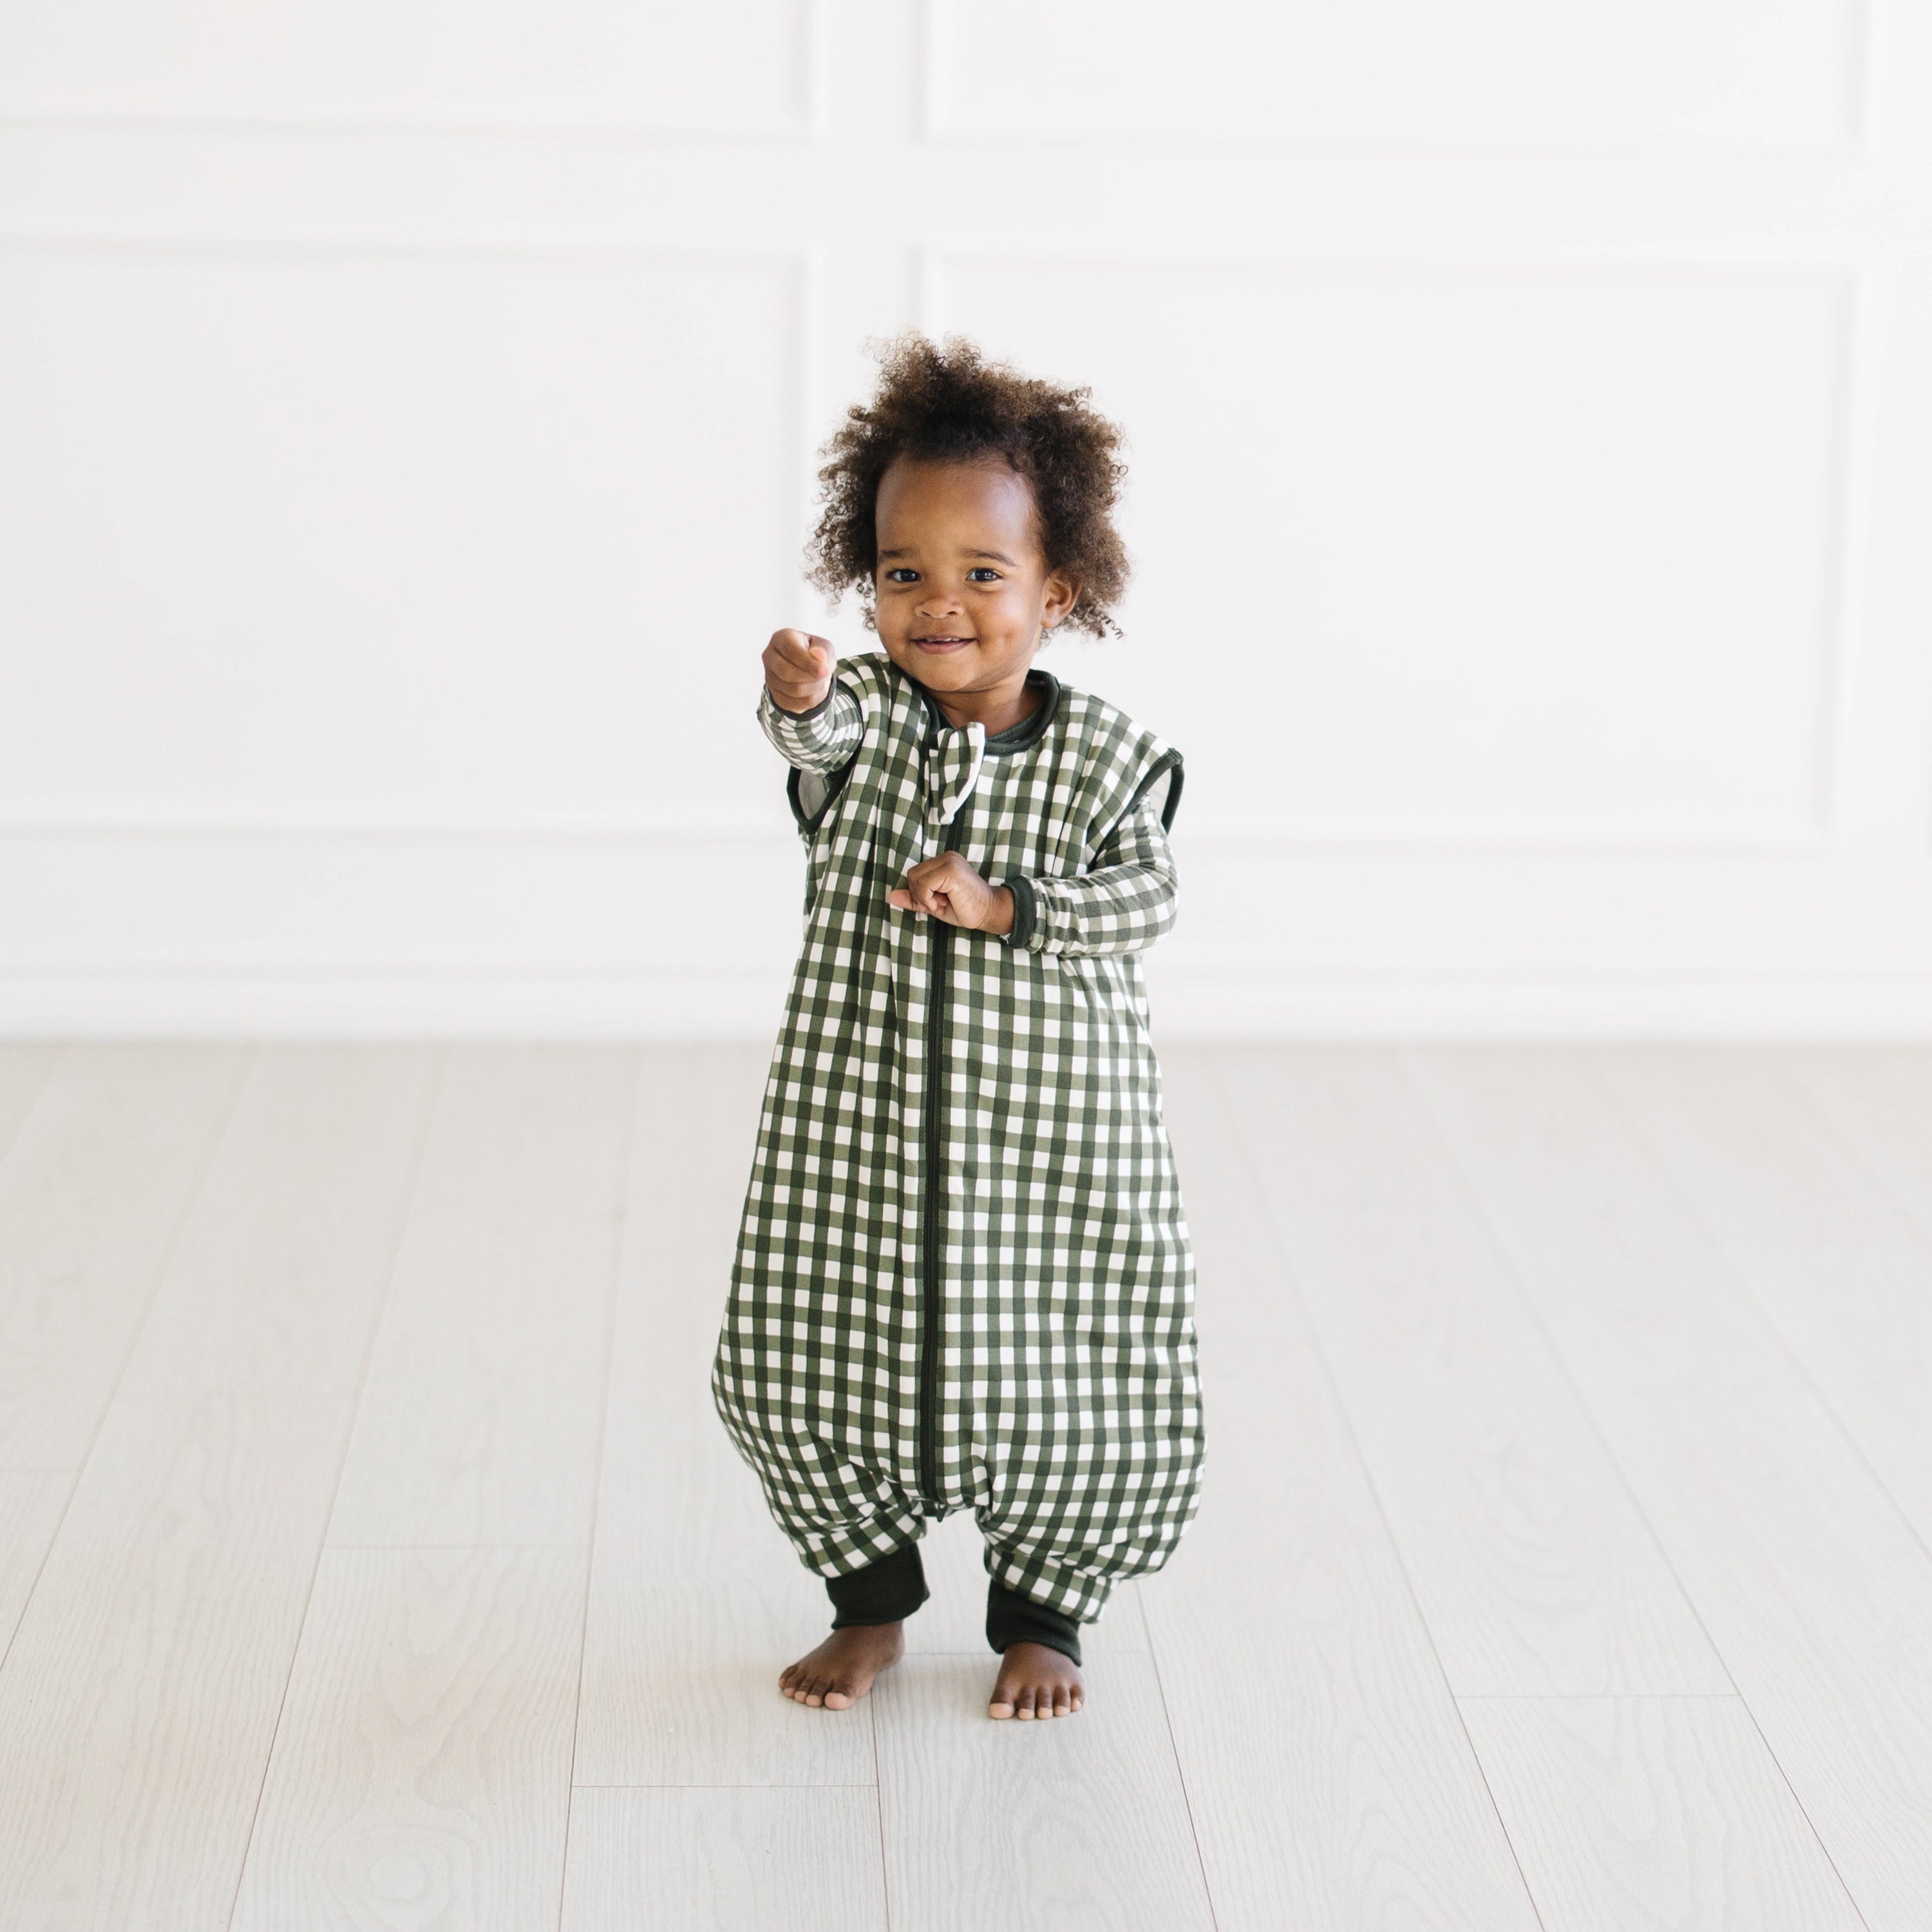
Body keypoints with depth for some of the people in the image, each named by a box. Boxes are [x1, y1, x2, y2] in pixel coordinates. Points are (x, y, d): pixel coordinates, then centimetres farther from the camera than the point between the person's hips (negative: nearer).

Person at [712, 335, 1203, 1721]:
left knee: (1067, 1399, 4)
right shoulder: (867, 720, -3)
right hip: (859, 1135, 1)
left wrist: (999, 905, -24)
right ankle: (872, 1598, 32)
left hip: (1053, 1149, -1)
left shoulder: (1107, 756, -2)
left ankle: (1042, 1613, 31)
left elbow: (1142, 901, -10)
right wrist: (803, 698, -49)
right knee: (804, 1382, 6)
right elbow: (828, 740, -26)